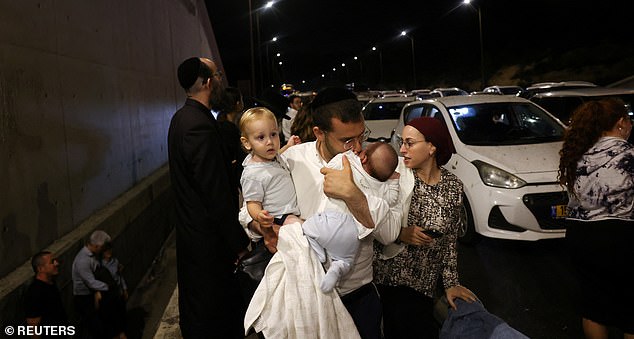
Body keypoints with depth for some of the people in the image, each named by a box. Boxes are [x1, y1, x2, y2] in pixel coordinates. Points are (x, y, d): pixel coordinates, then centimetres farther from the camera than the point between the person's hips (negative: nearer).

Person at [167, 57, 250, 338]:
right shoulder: (200, 126, -25)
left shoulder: (182, 117, 7)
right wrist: (239, 242, -18)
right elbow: (217, 195, -25)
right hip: (209, 238, -10)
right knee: (213, 315, 6)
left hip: (189, 228, 10)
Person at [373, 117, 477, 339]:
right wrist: (400, 234, -20)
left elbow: (449, 240, 6)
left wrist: (451, 283, 6)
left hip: (425, 284, 2)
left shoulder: (453, 186, -1)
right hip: (387, 277, -2)